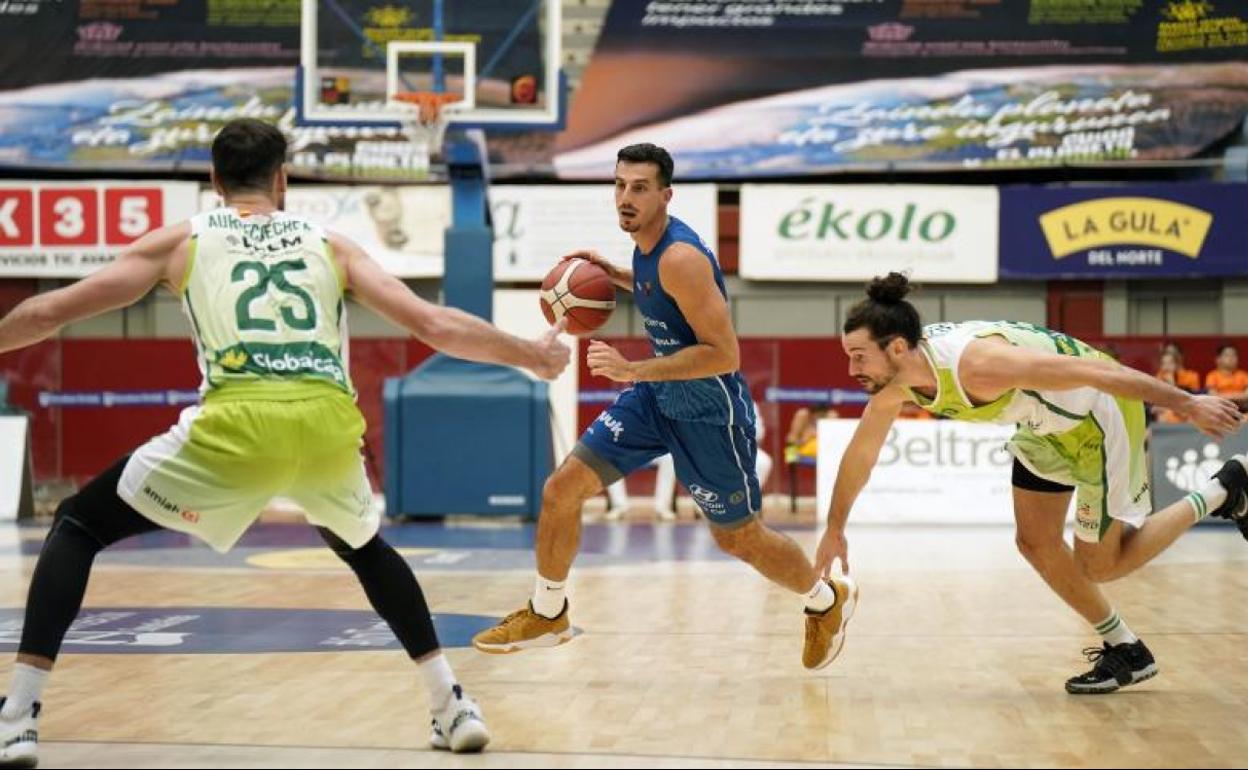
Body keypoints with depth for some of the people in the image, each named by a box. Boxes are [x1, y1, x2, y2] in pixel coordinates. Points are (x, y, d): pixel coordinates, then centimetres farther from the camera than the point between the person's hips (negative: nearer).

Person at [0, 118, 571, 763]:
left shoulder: (181, 241, 21)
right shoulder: (329, 245, 25)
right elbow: (438, 327, 21)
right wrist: (535, 357, 34)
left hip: (237, 424, -3)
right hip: (330, 423, 3)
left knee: (78, 525, 16)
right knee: (363, 546, 36)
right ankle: (454, 706, 28)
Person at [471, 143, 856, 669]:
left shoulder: (680, 258, -27)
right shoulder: (648, 246, -1)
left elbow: (724, 354, -31)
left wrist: (634, 370, -33)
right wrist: (615, 275, 7)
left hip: (709, 413, -8)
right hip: (657, 397, 8)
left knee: (739, 538, 9)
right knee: (562, 488, 0)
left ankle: (829, 600, 36)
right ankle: (547, 615, 18)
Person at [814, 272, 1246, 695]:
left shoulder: (975, 364, -39)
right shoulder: (893, 382, -14)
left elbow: (1096, 371, -34)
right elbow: (860, 453, 6)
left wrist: (1189, 405, -29)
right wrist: (834, 530, 17)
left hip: (1100, 413, -8)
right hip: (1047, 425, 8)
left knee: (1098, 564, 1)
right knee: (1036, 543, 8)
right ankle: (1126, 653, 23)